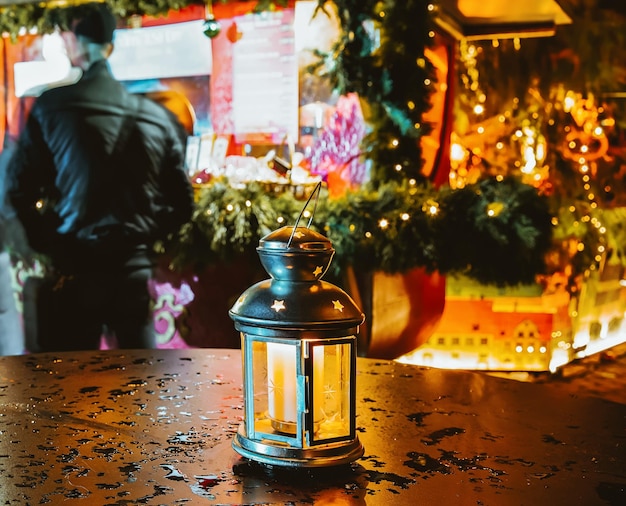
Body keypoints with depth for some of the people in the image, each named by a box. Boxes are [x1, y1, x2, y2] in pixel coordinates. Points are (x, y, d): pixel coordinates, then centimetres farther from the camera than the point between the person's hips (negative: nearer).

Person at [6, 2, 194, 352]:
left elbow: (21, 188, -4)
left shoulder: (51, 107, -6)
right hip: (135, 267, 3)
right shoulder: (159, 117, 3)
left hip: (76, 270, -3)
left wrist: (48, 241, 10)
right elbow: (182, 204, 6)